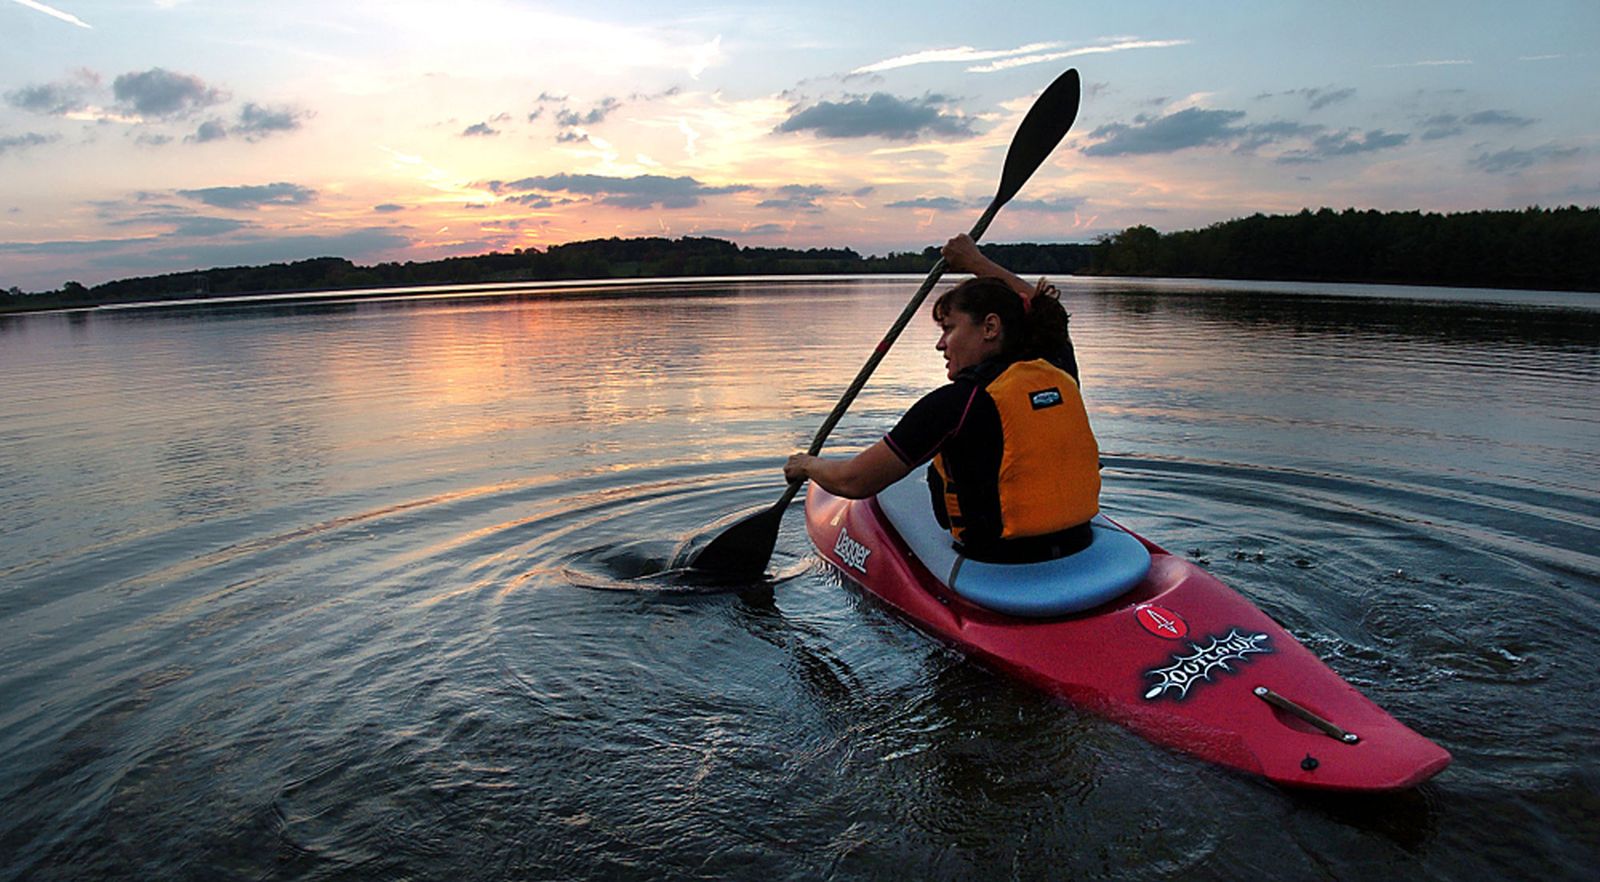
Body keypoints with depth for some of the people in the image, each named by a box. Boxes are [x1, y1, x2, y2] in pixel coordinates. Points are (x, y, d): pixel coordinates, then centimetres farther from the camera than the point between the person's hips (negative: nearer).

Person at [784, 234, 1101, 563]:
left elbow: (853, 481, -16)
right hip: (1077, 549, 7)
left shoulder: (959, 401, -18)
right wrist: (977, 262, 34)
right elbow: (1046, 313, 26)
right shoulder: (1061, 374, 0)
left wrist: (808, 465, 6)